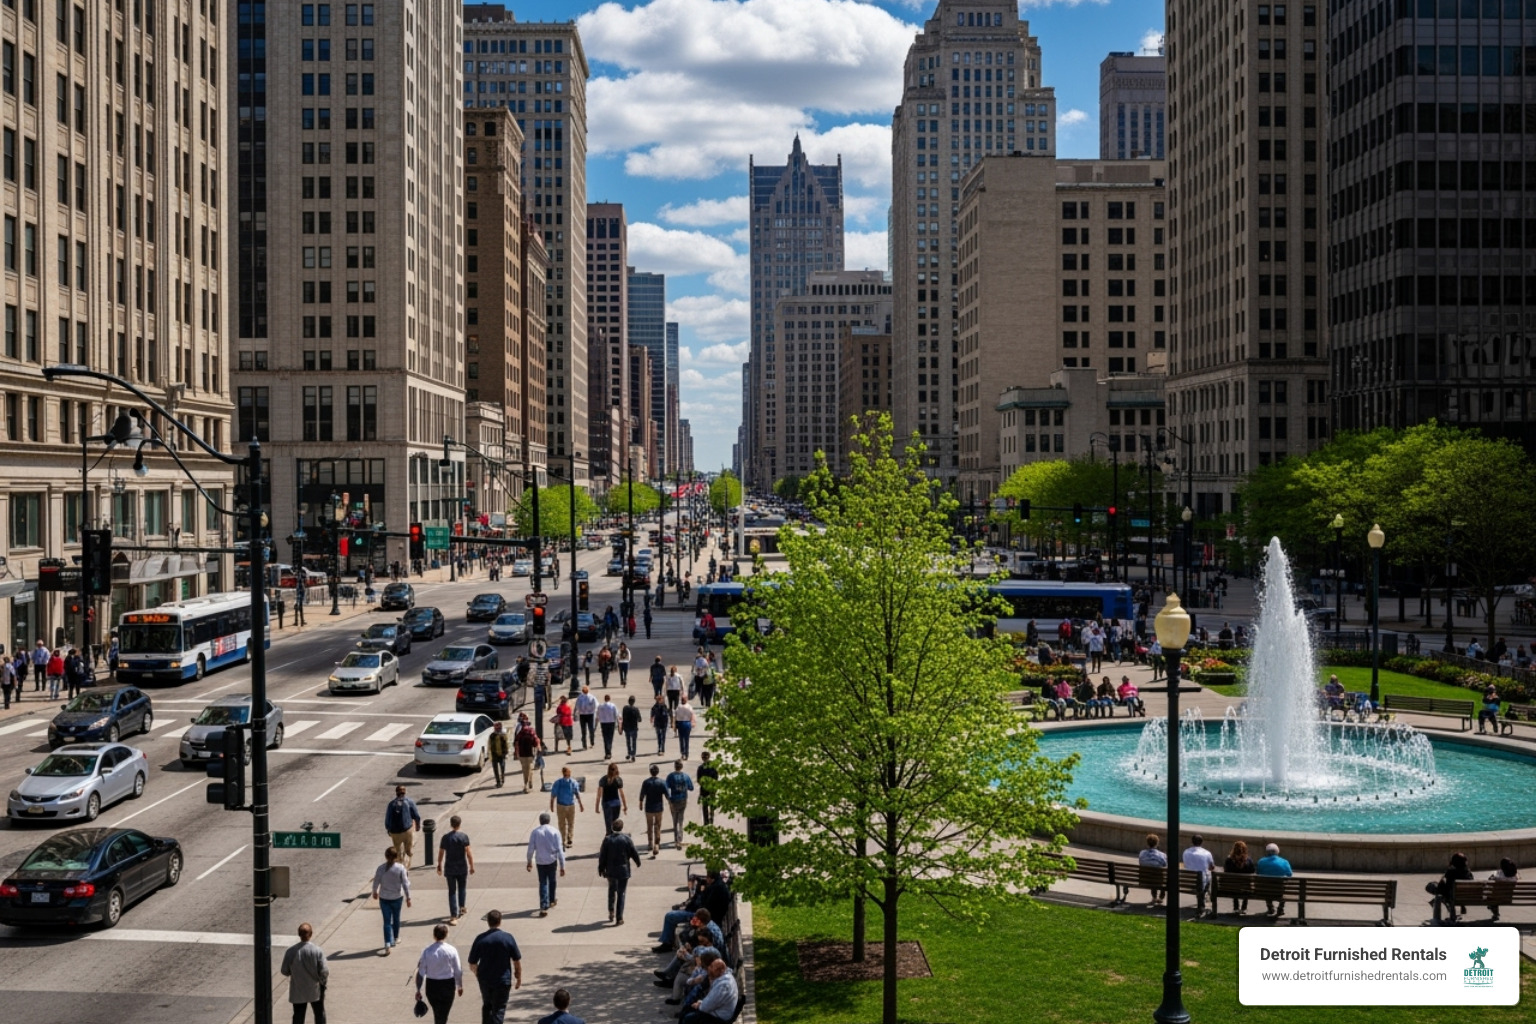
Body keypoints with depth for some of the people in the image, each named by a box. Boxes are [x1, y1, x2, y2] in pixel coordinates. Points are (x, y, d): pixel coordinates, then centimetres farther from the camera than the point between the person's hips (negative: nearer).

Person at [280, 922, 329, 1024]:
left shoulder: (291, 951, -15)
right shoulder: (318, 951, -20)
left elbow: (285, 972, -7)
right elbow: (324, 972, -19)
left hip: (297, 991, 1)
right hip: (315, 990, -1)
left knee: (298, 1016, 14)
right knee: (319, 1014, 19)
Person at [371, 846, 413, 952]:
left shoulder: (381, 868, -9)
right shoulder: (400, 868, -13)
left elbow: (376, 882, 0)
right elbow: (405, 884, -10)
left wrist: (374, 892, 20)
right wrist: (408, 897, 0)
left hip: (384, 898, 0)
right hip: (397, 897, 0)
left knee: (387, 921, 2)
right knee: (396, 918, 21)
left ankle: (388, 944, -10)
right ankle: (395, 938, 39)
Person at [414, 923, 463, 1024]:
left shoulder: (427, 951, -11)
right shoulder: (451, 951, -13)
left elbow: (421, 972, -7)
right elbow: (458, 971, -6)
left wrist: (418, 990, 4)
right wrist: (460, 986, 10)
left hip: (431, 986, 2)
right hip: (448, 985, -1)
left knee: (437, 1013, 23)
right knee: (443, 1014, 8)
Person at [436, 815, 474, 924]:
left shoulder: (445, 837, -5)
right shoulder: (463, 837, -10)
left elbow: (441, 853, 0)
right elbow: (468, 853, -11)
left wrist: (439, 866, 14)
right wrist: (472, 866, -3)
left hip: (449, 868, 1)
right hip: (462, 868, -1)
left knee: (452, 891, 4)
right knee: (462, 887, 24)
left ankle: (454, 916, 0)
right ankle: (461, 907, 31)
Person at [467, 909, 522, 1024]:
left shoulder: (480, 939, -7)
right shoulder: (508, 938, -10)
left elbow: (472, 964, -2)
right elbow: (517, 961, -4)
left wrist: (478, 974, 18)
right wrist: (519, 978, 10)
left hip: (484, 979, 2)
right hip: (503, 980, -2)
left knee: (487, 1006, 24)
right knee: (499, 1010, 6)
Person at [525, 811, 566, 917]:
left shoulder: (535, 832, -9)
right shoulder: (555, 832, -10)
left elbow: (531, 849, -6)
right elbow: (560, 850, -11)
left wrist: (529, 862, 11)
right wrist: (562, 866, -6)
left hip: (540, 862, 0)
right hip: (552, 861, 0)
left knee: (543, 883, 6)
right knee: (552, 880, 23)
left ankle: (543, 907, -6)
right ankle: (551, 901, 40)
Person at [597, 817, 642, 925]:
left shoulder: (607, 839, -6)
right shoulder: (627, 839, -10)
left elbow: (602, 856, -3)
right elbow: (634, 853, -3)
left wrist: (601, 869, 8)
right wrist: (638, 862, 16)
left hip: (610, 870, 2)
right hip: (623, 870, -2)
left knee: (612, 890, 25)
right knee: (621, 893, 5)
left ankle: (611, 911, 18)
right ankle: (619, 917, 3)